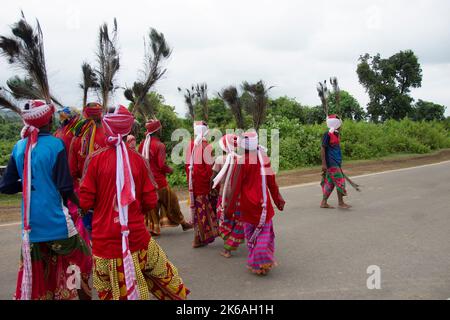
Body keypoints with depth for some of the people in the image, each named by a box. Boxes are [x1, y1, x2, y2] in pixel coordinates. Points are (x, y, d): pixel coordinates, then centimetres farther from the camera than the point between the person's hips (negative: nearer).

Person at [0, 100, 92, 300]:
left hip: (31, 223, 5)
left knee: (34, 274, 15)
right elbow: (65, 188, -15)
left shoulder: (19, 147, 2)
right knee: (80, 261, 12)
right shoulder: (56, 144, -12)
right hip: (56, 220, -5)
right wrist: (81, 204, 1)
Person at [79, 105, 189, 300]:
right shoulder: (138, 159, -3)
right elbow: (151, 202, 0)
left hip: (105, 239, -1)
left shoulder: (94, 159, -8)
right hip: (136, 236, 1)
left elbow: (85, 202, -7)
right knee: (162, 275, 21)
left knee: (110, 292, 15)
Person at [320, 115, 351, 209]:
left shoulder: (337, 135, 13)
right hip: (331, 163, -9)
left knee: (330, 182, 10)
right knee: (339, 181, -7)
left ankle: (324, 202, 17)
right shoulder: (328, 135, -13)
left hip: (336, 162, 9)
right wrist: (324, 163, -19)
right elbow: (323, 149, -14)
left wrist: (339, 163, 21)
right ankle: (341, 203, 2)